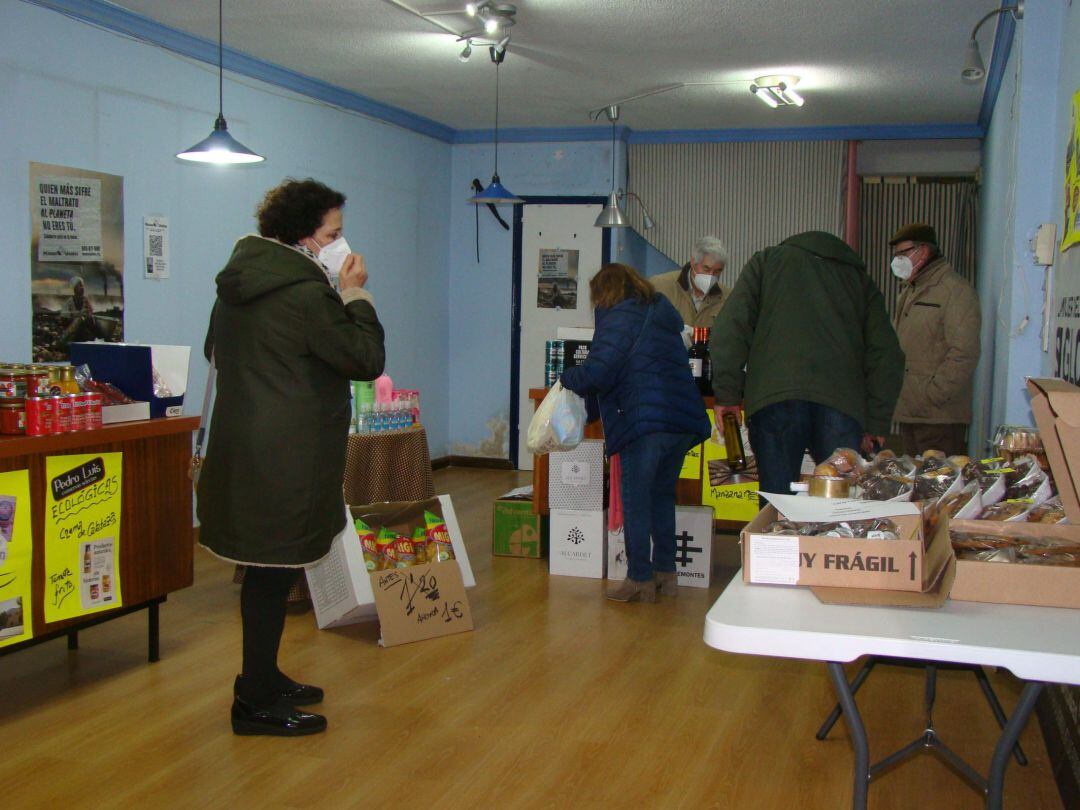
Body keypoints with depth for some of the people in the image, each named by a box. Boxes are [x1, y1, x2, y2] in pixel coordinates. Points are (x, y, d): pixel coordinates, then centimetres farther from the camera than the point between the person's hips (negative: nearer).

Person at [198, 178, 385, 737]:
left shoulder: (238, 282, 10)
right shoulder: (306, 293, -19)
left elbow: (217, 350, 22)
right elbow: (366, 360, -14)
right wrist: (356, 295, -5)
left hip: (242, 438, 10)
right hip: (286, 456, -10)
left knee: (267, 569, 19)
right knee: (274, 570, 0)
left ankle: (261, 678, 33)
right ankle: (257, 702, 10)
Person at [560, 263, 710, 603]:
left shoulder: (619, 317, -4)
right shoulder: (663, 311, 21)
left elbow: (597, 373, -13)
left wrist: (568, 378, 6)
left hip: (645, 422, -8)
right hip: (685, 419, 8)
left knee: (636, 501, 1)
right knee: (662, 496, 18)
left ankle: (640, 578, 2)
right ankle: (665, 572, 23)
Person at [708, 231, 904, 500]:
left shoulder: (766, 259, 23)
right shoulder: (860, 277, 28)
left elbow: (731, 328, 9)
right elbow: (887, 356, 17)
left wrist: (727, 394, 10)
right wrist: (876, 424, 17)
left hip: (775, 398, -1)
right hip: (842, 403, 2)